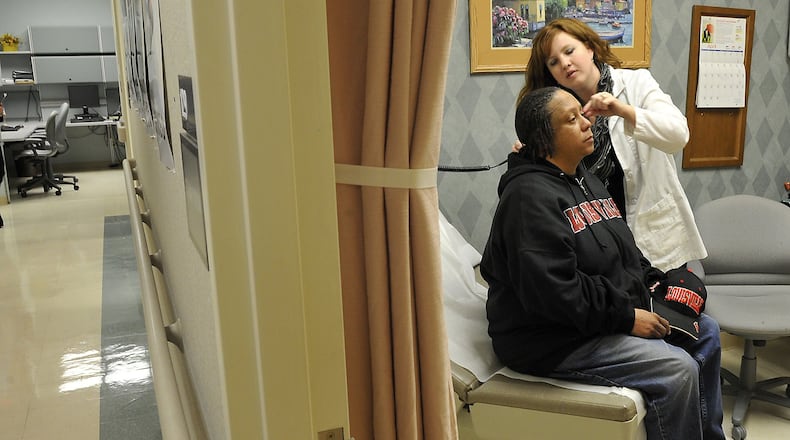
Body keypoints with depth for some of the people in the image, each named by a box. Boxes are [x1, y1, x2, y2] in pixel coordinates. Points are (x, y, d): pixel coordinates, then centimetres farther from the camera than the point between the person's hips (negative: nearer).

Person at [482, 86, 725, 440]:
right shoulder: (530, 197, -21)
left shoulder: (585, 181, 13)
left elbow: (624, 251, 21)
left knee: (706, 331, 12)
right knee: (677, 369, -21)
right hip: (555, 341, -11)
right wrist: (626, 317, -21)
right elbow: (551, 291, -28)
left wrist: (655, 282, 2)